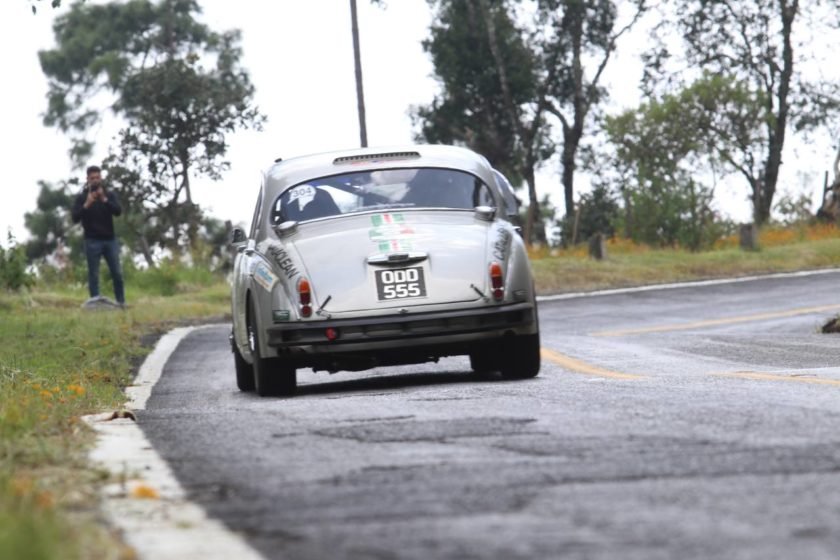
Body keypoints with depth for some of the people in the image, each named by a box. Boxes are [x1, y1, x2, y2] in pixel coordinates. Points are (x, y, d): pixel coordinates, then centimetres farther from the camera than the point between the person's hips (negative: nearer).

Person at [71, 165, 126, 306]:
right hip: (92, 241, -2)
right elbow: (75, 218, -6)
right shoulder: (81, 198, 4)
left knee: (117, 273, 0)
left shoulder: (109, 195, 9)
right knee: (93, 275, -3)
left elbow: (118, 211, -6)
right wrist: (86, 205, -19)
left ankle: (121, 302, 7)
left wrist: (104, 200, -18)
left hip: (110, 240, 2)